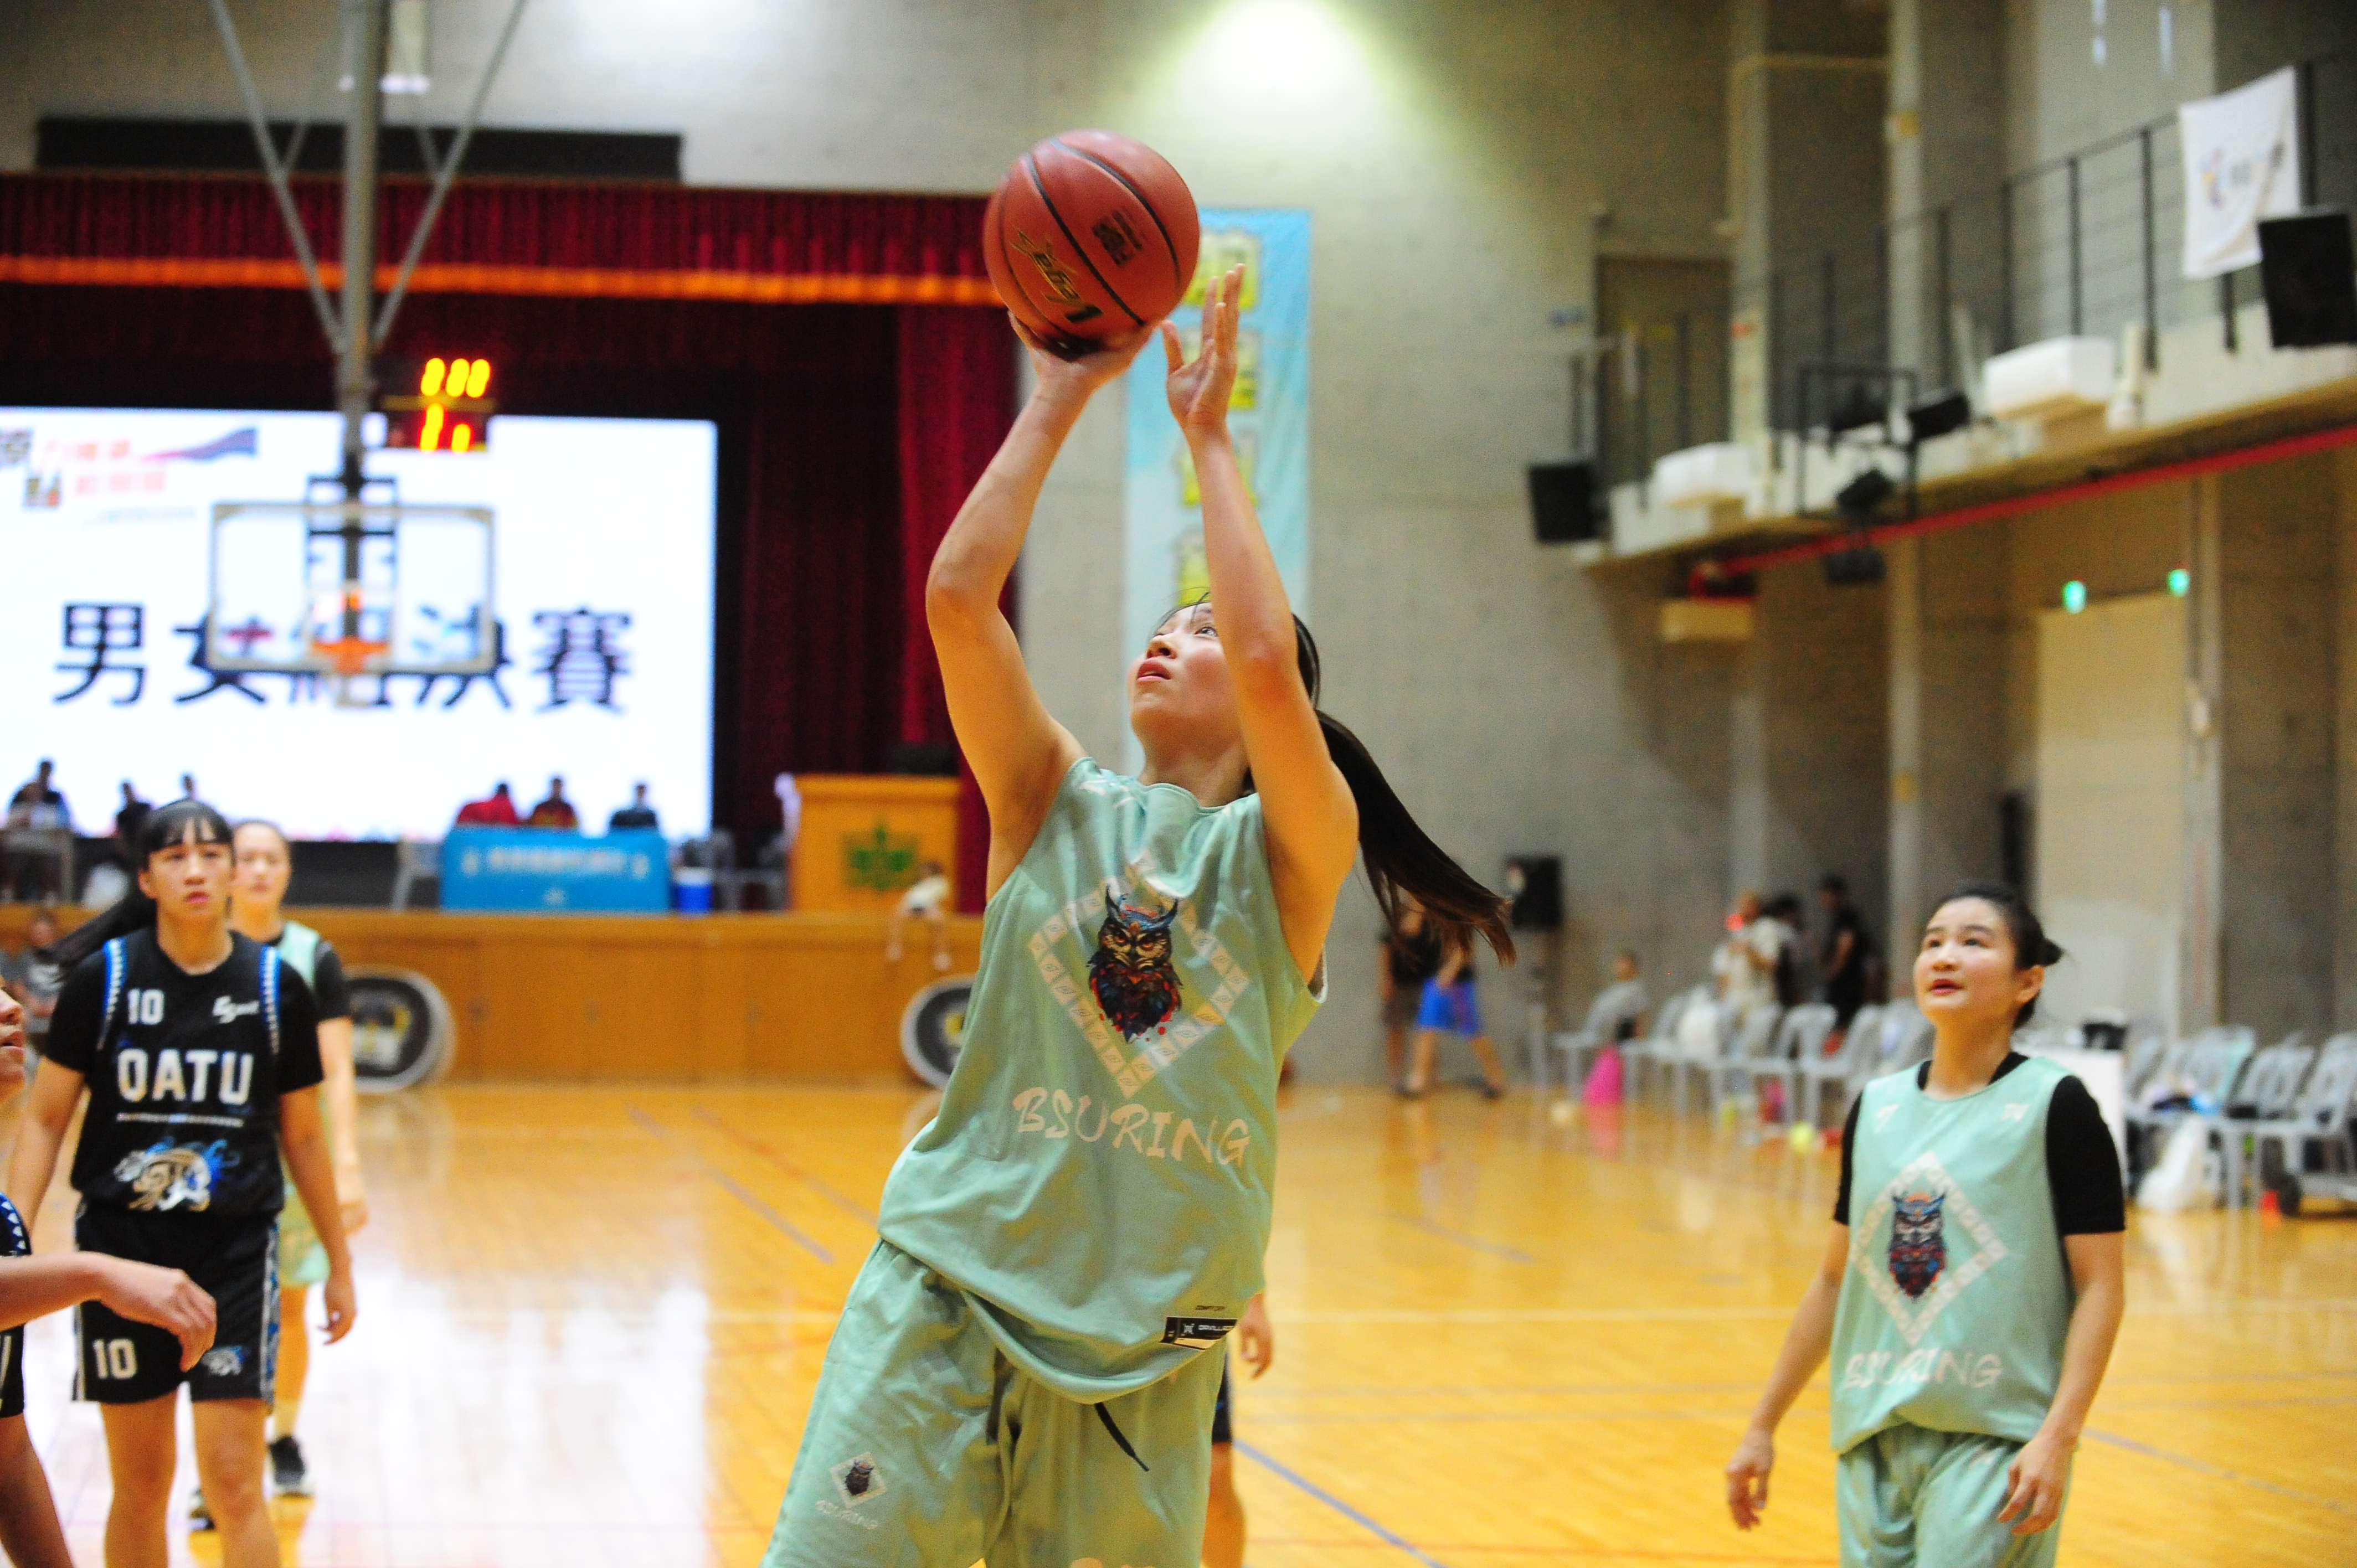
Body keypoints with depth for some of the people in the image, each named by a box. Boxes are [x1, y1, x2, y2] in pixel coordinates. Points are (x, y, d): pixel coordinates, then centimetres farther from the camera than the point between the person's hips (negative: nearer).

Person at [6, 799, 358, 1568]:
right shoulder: (103, 977, -4)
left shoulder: (277, 986, -1)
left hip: (236, 1249, 0)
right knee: (140, 1486, 8)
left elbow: (303, 1137, 7)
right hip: (121, 1245, 0)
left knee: (233, 1483, -6)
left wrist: (339, 1264, 11)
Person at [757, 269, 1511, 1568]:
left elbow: (1269, 660, -17)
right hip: (943, 1298, 1)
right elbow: (958, 595, -6)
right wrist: (1061, 396, -3)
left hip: (1138, 1348, -1)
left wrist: (1209, 438, -8)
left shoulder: (1290, 853, 2)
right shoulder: (1054, 804, 8)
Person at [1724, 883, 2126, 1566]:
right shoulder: (1876, 1108, 9)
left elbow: (2099, 1287, -8)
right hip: (1873, 1435, 5)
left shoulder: (2054, 1106, -5)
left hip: (1993, 1439, -5)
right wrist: (1763, 1426, 16)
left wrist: (2057, 1437, -18)